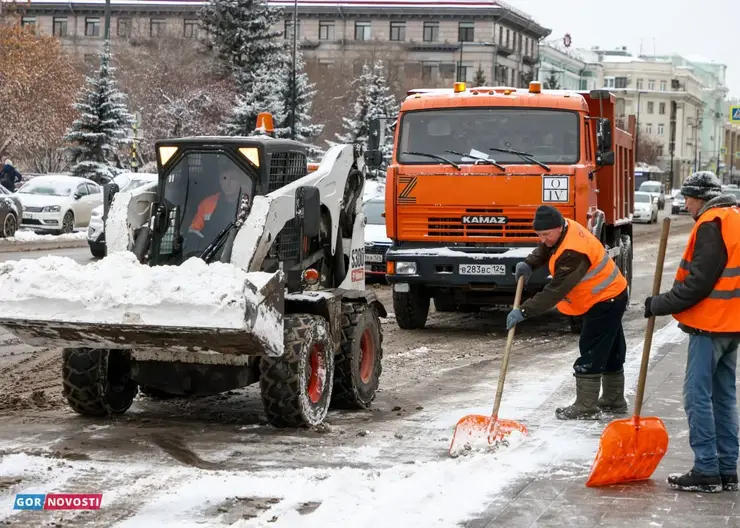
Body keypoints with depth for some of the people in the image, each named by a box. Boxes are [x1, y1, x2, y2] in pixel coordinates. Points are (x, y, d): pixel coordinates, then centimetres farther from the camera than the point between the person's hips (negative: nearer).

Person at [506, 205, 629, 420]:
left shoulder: (572, 253, -33)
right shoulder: (568, 227, -3)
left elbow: (556, 290, -34)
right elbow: (544, 251, 13)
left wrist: (524, 311, -34)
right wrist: (528, 264, -8)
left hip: (605, 302, -10)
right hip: (611, 297, 10)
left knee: (591, 354, -9)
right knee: (610, 352, 18)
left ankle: (585, 407, -5)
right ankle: (614, 401, 28)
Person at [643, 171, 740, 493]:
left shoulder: (711, 224, -15)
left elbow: (698, 282, -20)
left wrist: (660, 305, -12)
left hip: (711, 325, -9)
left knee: (698, 396, -5)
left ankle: (706, 471, -5)